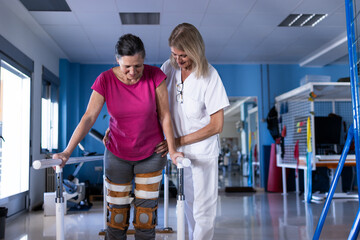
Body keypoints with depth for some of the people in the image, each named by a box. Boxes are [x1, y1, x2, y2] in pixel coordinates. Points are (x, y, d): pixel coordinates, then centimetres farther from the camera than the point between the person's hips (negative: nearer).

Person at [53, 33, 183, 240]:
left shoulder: (155, 76, -13)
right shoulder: (105, 80, -12)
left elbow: (164, 116, -8)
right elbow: (88, 118, -17)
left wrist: (172, 150, -7)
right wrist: (67, 152, -25)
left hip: (151, 154, 0)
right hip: (117, 155, 1)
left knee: (146, 212, 4)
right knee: (117, 212, 6)